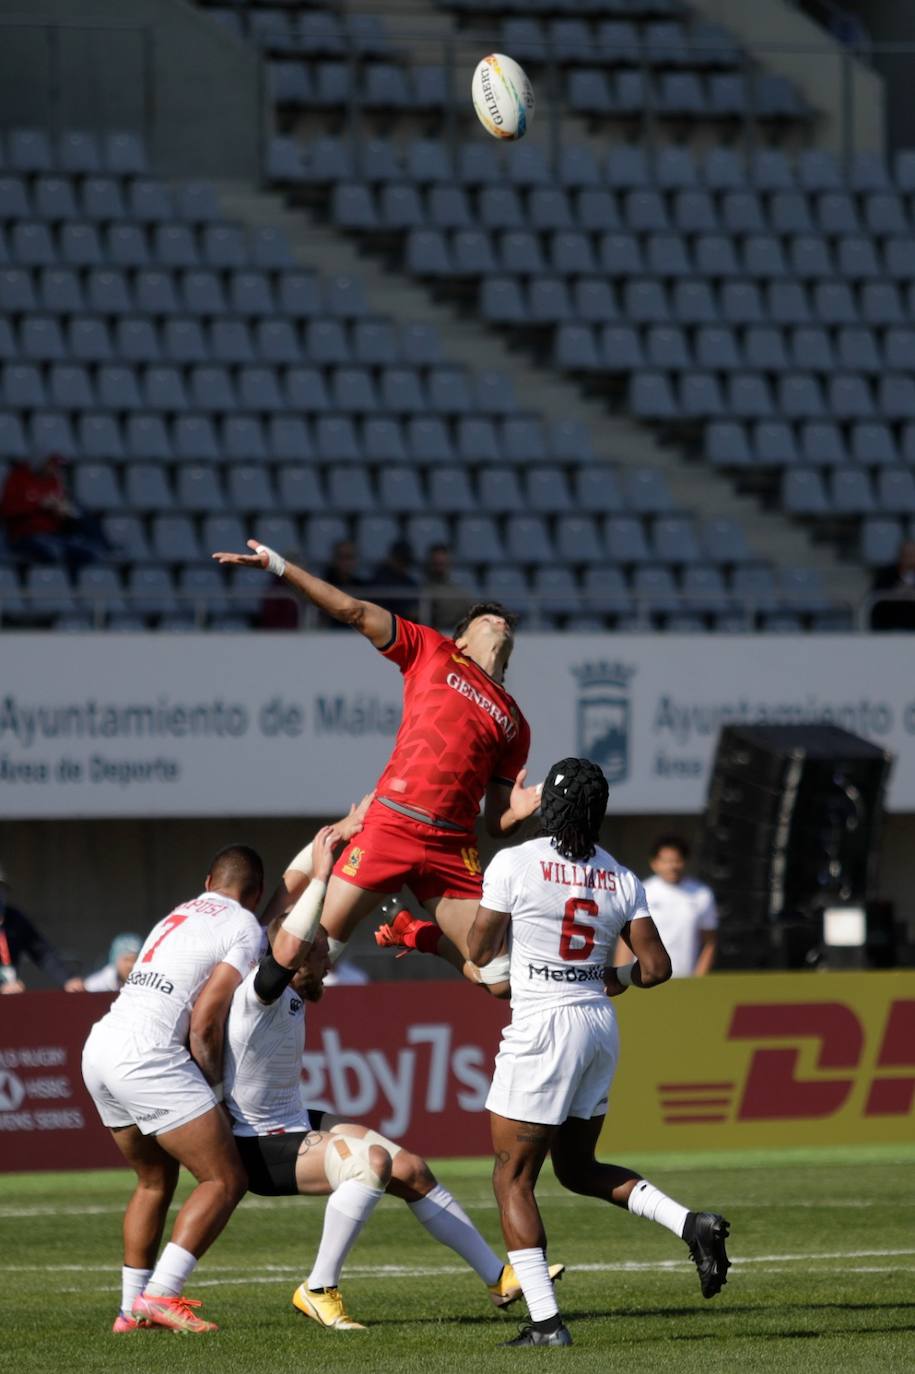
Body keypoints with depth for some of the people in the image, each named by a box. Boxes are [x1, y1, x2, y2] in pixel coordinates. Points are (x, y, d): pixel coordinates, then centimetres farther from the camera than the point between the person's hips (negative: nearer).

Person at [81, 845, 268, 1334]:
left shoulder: (176, 917, 25)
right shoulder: (246, 930, 2)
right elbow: (204, 1023, -6)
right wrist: (214, 1086, 6)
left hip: (99, 1044, 8)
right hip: (146, 1056, -8)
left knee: (155, 1181, 22)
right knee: (226, 1180, -4)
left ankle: (131, 1309, 20)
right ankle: (158, 1296, -13)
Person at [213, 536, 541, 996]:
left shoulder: (516, 726, 20)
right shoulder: (432, 652, 14)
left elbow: (495, 823, 19)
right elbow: (354, 612, 9)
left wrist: (516, 812, -4)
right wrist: (279, 567, 2)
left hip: (452, 849, 3)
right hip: (391, 823, -3)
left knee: (501, 980, -3)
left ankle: (421, 937, 22)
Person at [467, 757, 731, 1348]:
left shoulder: (514, 864, -10)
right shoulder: (622, 879, 4)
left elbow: (480, 952, -4)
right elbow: (657, 967, 4)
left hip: (541, 1028, -6)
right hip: (600, 1028, 6)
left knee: (513, 1178, 3)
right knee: (577, 1167, 22)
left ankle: (546, 1321, -5)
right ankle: (691, 1222, 2)